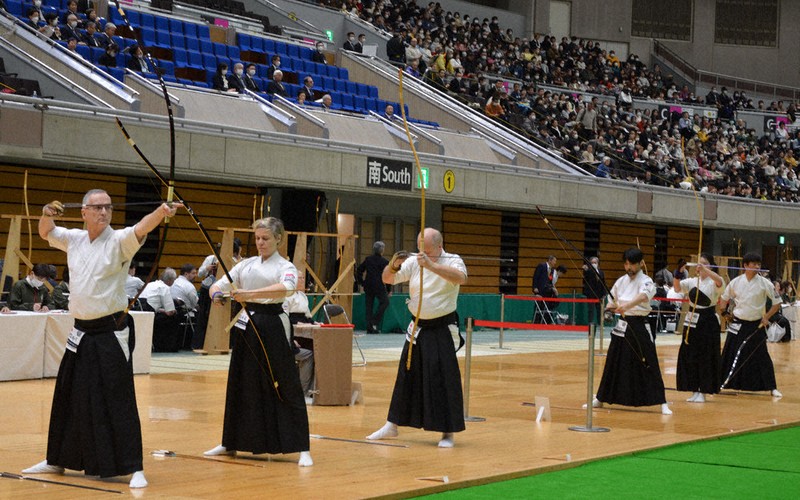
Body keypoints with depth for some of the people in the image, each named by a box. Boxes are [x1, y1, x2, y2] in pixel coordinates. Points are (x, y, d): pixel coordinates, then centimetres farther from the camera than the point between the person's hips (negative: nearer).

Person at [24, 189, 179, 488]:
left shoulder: (119, 241, -9)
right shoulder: (74, 239, 8)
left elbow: (142, 228, -29)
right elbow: (45, 232, 24)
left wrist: (162, 212, -50)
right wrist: (47, 215, 1)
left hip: (111, 333, -6)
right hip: (81, 332, 6)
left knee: (118, 400, -9)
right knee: (69, 397, 16)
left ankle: (133, 468, -5)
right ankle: (56, 461, 31)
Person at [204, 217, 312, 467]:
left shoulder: (285, 267, -3)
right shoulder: (246, 265, 11)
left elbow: (286, 288, -26)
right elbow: (218, 284, 6)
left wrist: (249, 293, -35)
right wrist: (216, 293, -19)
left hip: (273, 328, -5)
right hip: (248, 326, 5)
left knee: (287, 387, -6)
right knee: (241, 386, 13)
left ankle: (302, 449, -3)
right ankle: (230, 443, 26)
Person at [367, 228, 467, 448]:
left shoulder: (452, 261, -10)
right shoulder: (414, 262, 2)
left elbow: (461, 277, -32)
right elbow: (388, 279, 2)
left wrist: (432, 265, -43)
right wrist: (393, 265, -20)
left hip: (442, 329, -5)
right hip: (418, 328, 5)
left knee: (445, 378, -8)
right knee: (407, 376, 13)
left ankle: (448, 432, 2)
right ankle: (392, 426, 24)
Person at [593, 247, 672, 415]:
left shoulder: (645, 281, -9)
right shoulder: (621, 281, 8)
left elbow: (643, 296, -31)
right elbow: (612, 301, 19)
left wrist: (626, 306, -48)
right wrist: (609, 309, -6)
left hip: (639, 326, -5)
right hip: (622, 325, 5)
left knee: (649, 365, -8)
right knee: (613, 364, 13)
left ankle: (662, 403, -4)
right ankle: (600, 399, 24)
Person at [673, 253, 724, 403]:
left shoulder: (714, 282, -5)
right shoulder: (692, 281, 7)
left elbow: (719, 282, -29)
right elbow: (677, 287, -7)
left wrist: (704, 269, -40)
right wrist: (678, 272, -24)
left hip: (708, 322, -4)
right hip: (692, 321, 4)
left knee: (706, 357, -2)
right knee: (689, 356, 5)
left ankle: (702, 392, 7)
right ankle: (694, 391, 16)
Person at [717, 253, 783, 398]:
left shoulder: (764, 283, -7)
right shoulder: (736, 282, -2)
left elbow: (777, 302, 0)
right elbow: (724, 298, 15)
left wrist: (767, 317, -5)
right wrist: (723, 312, 7)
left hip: (756, 325, -1)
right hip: (738, 324, 1)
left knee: (762, 357, 1)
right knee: (731, 356, 4)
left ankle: (772, 388, 10)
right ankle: (720, 384, 16)